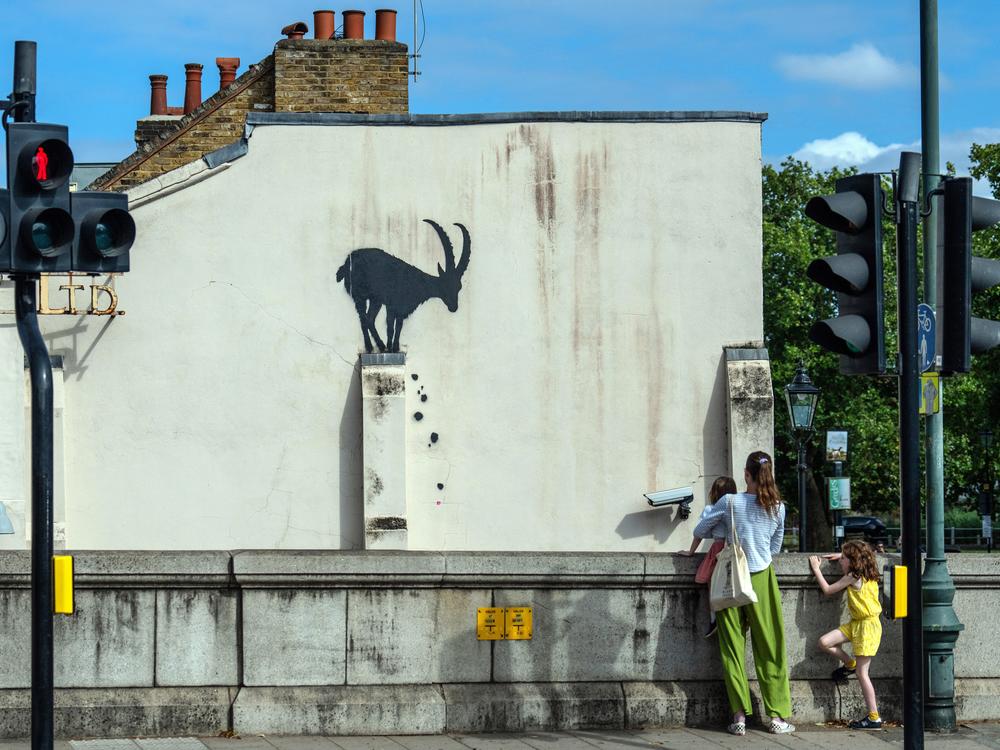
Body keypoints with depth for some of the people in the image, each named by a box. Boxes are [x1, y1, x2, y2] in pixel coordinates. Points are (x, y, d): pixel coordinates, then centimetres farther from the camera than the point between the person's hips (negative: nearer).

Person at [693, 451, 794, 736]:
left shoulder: (729, 502, -10)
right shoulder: (778, 507, -2)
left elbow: (700, 531, 2)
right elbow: (776, 548, 11)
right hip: (762, 580, 1)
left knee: (733, 646, 4)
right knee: (770, 648, 7)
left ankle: (739, 715, 1)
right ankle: (777, 715, 7)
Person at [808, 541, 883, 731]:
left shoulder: (853, 578, -16)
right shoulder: (866, 575, 9)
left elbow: (828, 590, -7)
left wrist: (816, 569, 2)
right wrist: (842, 556, 23)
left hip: (868, 625, -9)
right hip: (856, 623, 9)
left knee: (861, 673, -6)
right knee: (824, 642, 0)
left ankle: (874, 718, -3)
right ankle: (849, 664, 21)